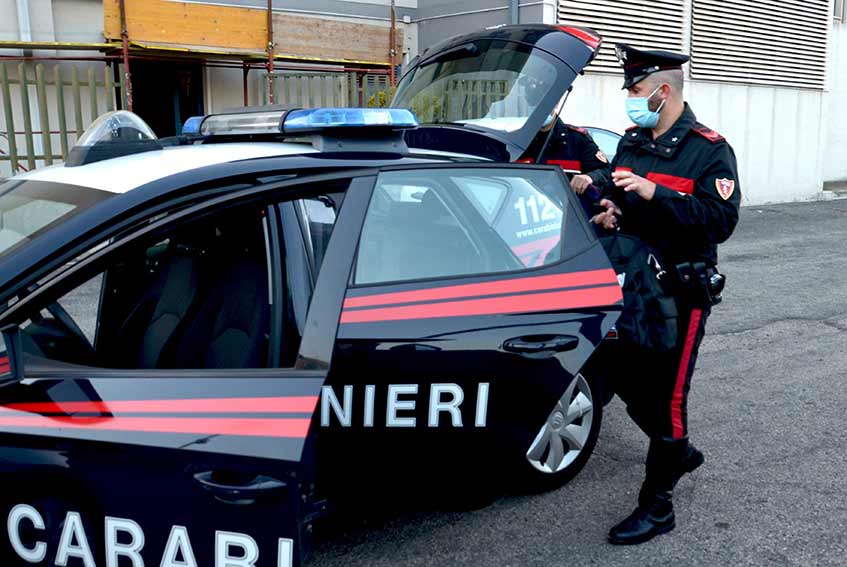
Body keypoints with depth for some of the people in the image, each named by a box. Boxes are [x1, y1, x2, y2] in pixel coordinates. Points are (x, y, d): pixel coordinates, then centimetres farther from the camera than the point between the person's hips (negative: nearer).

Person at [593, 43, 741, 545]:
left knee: (666, 394, -3)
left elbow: (721, 220, -22)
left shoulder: (709, 150, -11)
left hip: (681, 292, -7)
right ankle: (680, 452, 41)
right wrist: (609, 211, -5)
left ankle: (657, 508, 10)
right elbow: (614, 195, 20)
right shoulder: (631, 142, 9)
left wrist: (655, 193, -30)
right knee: (624, 379, 15)